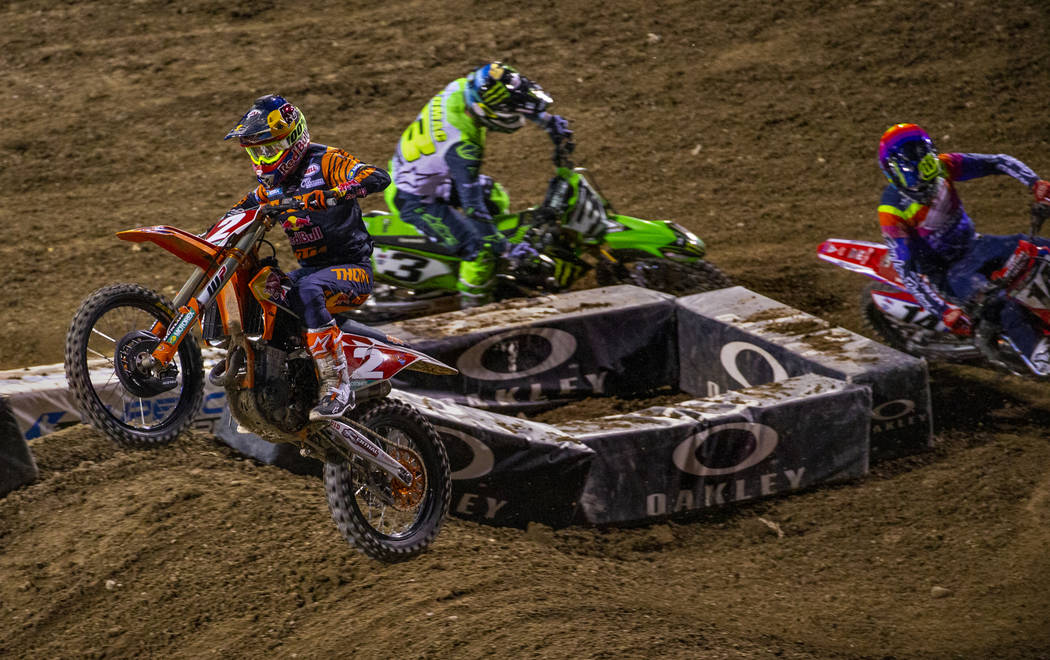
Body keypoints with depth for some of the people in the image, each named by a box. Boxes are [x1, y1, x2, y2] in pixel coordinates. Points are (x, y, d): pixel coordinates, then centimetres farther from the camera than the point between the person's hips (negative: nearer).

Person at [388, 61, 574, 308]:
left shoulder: (464, 87, -18)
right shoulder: (462, 146, -41)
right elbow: (472, 205, -35)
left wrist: (549, 121, 7)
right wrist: (506, 248, -30)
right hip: (416, 201, -9)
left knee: (494, 197, 24)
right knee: (480, 250, -13)